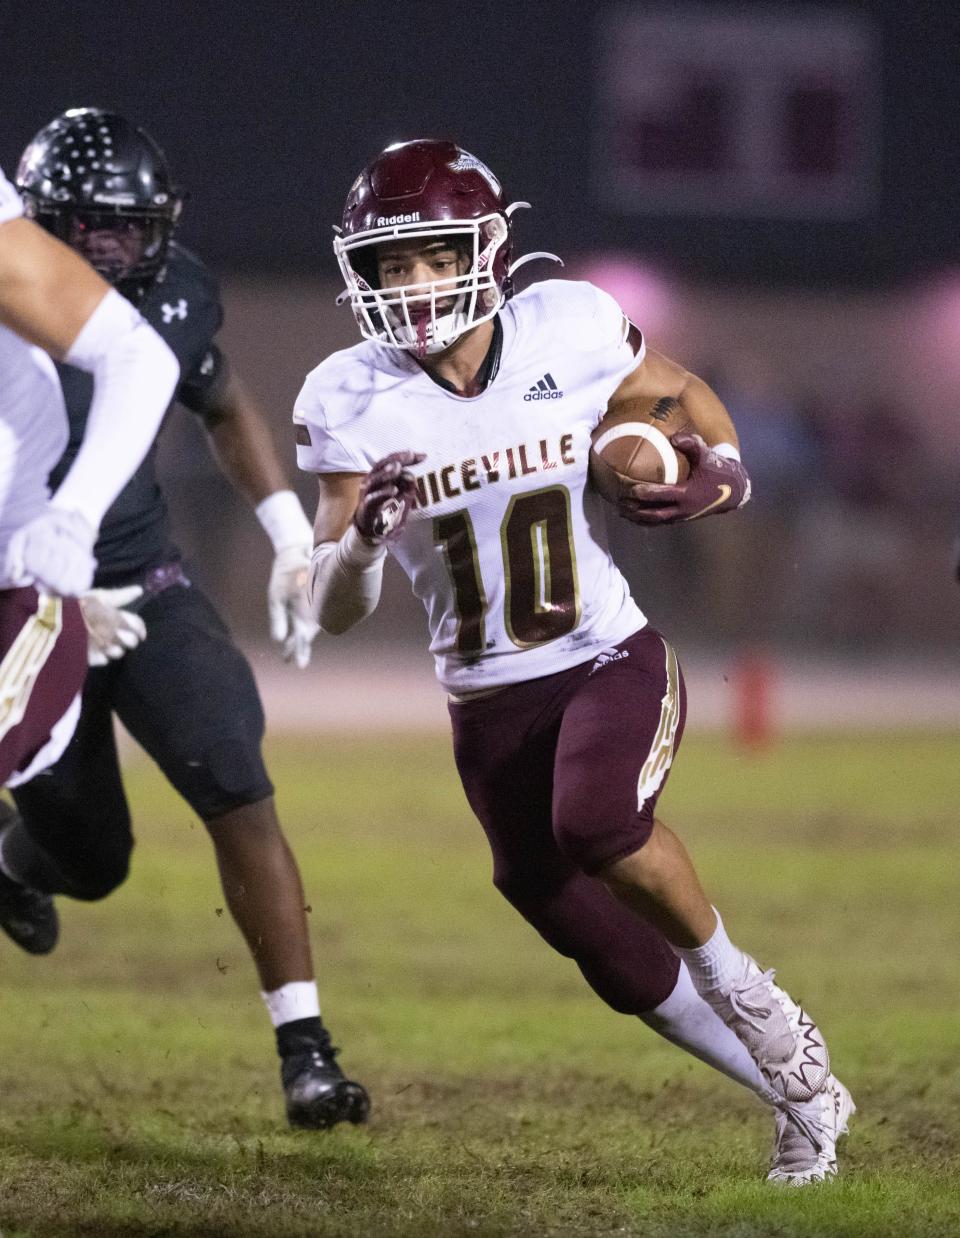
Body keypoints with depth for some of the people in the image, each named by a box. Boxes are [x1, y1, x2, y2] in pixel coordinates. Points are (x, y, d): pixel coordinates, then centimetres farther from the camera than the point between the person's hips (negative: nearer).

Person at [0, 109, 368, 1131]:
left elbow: (225, 410, 17)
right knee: (90, 865, 7)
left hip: (147, 587, 3)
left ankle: (304, 1048, -16)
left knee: (236, 790, -18)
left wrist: (291, 537, 8)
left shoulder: (169, 297, -4)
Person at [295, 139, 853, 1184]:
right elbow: (331, 610, -13)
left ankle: (734, 978, -5)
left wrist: (719, 478, -13)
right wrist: (364, 536, -34)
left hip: (612, 663, -2)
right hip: (491, 706, 2)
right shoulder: (353, 403, -11)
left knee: (594, 822, -33)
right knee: (623, 968, 7)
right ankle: (803, 1096, 30)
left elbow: (688, 400, 9)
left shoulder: (569, 333, -12)